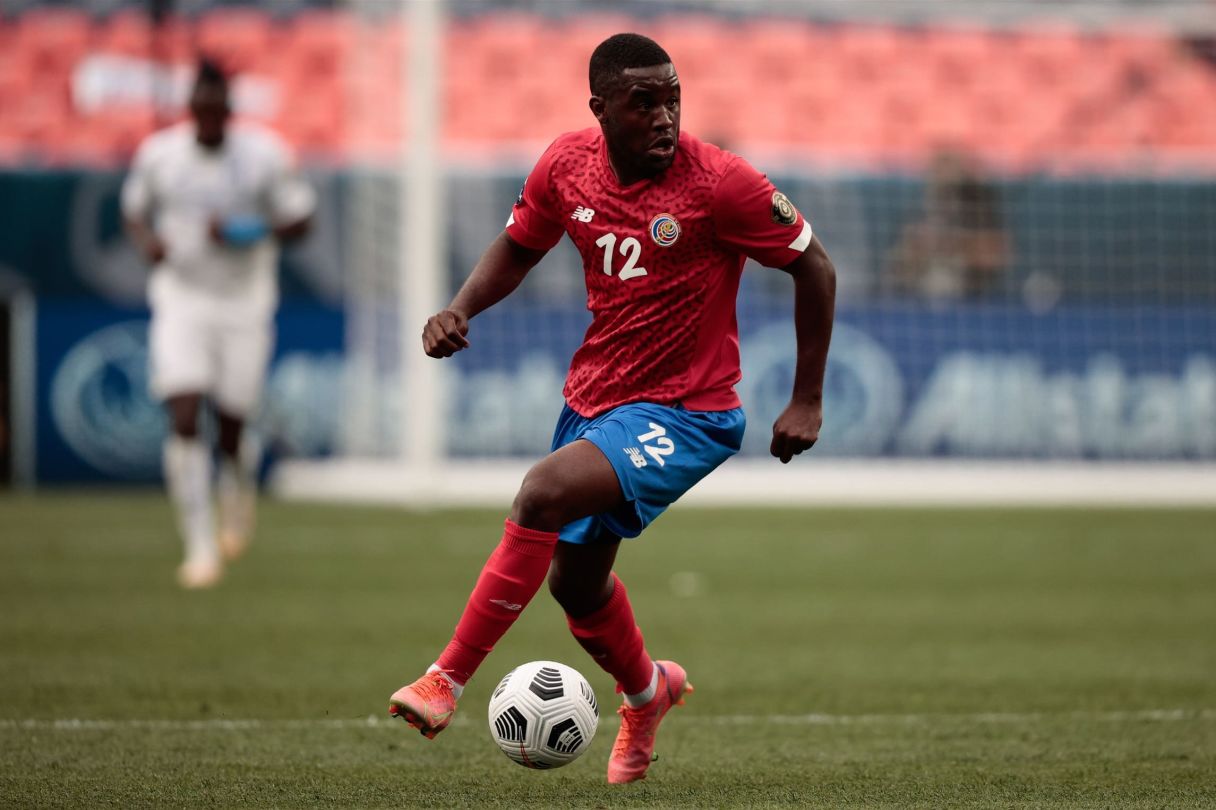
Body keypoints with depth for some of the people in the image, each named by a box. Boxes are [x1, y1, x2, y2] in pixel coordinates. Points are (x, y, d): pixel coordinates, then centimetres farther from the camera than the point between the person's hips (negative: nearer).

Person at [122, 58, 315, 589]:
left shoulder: (265, 155, -7)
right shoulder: (158, 153, -2)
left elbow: (299, 221, -1)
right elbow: (135, 208, 14)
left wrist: (247, 233, -20)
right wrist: (146, 240, -9)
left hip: (245, 306, -1)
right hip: (180, 301, 1)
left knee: (231, 430, 3)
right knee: (184, 420, -16)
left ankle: (238, 487, 41)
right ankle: (200, 546, -9)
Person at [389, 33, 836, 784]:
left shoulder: (717, 181, -20)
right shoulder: (567, 164, -5)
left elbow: (813, 266, -9)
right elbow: (519, 247, 13)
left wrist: (808, 401, -8)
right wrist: (461, 309, -6)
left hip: (686, 415, -7)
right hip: (594, 398, 7)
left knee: (545, 493, -29)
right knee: (576, 582, 18)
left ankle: (447, 682, -20)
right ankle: (647, 692, 51)